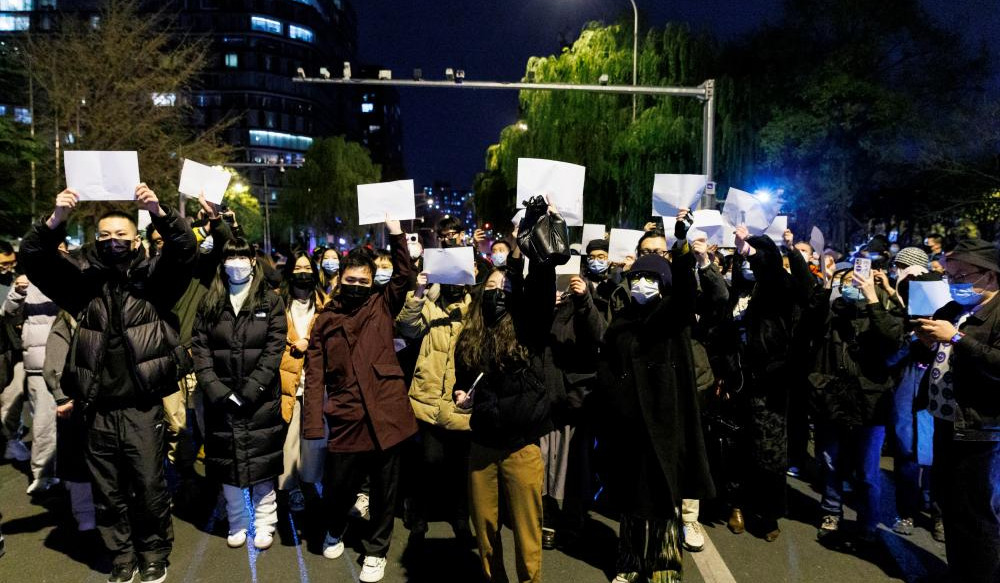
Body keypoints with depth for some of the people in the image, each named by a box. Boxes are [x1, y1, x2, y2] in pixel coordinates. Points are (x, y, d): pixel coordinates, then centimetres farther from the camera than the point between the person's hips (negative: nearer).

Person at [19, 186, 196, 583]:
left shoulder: (152, 278, 2)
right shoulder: (83, 281, 7)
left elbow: (185, 250, -12)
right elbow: (33, 259, -1)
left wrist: (158, 212, -26)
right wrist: (56, 220, -17)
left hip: (142, 406, -2)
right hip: (98, 408, 3)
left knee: (149, 486, 5)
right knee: (108, 492, 13)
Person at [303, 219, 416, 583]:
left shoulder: (382, 307, 8)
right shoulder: (325, 320, 7)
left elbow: (404, 273, -6)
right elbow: (314, 374, 3)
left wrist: (394, 230, -13)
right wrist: (313, 424, -4)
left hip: (386, 415, 0)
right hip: (346, 420, 0)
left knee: (384, 490, 11)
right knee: (338, 488, 10)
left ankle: (376, 550, 33)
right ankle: (335, 530, 44)